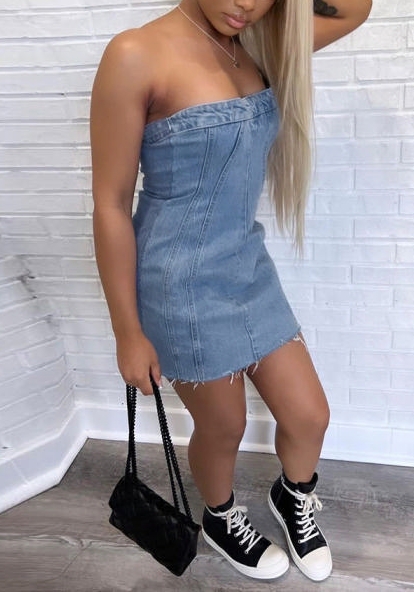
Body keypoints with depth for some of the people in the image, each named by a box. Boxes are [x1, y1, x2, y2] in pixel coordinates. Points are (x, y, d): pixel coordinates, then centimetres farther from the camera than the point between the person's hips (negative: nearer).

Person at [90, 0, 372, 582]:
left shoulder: (252, 48, 3)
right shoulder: (137, 55, -17)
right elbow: (111, 205, -15)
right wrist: (128, 331, -11)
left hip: (250, 268, 6)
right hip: (185, 284, -6)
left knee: (309, 416, 14)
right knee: (223, 429, 15)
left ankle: (293, 497, 48)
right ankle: (221, 520, 48)